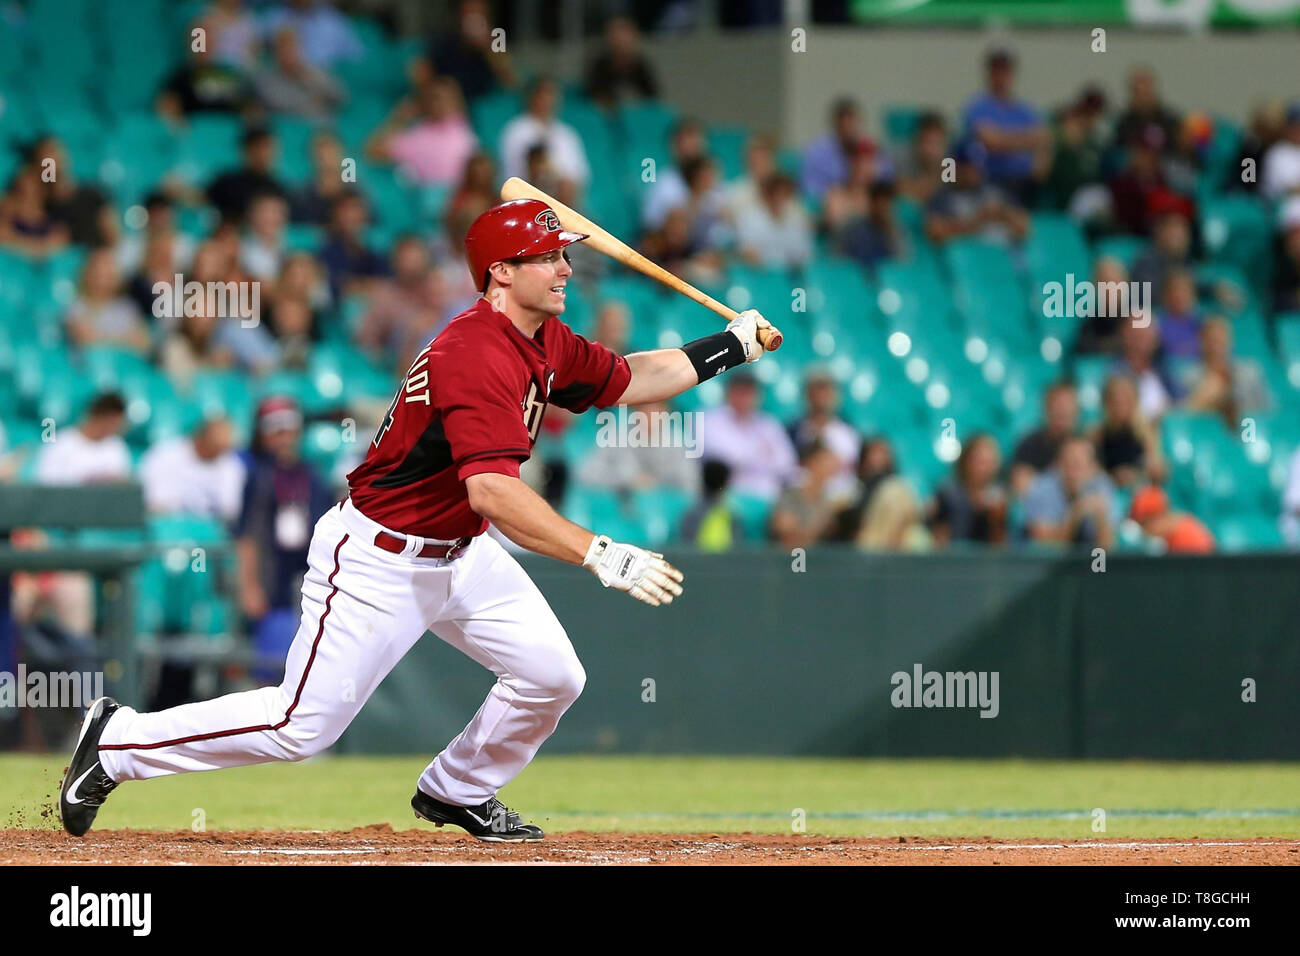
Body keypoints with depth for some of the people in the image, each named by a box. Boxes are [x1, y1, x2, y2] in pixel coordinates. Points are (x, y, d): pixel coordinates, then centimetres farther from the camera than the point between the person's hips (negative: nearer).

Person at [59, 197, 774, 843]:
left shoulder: (547, 344, 2)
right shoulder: (477, 357, -29)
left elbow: (625, 382, 20)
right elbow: (492, 491, -40)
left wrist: (728, 347, 10)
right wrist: (602, 557, -45)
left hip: (460, 553, 9)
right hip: (378, 561, -9)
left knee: (552, 677, 2)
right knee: (303, 725, -7)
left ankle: (457, 791, 25)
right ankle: (119, 742, 7)